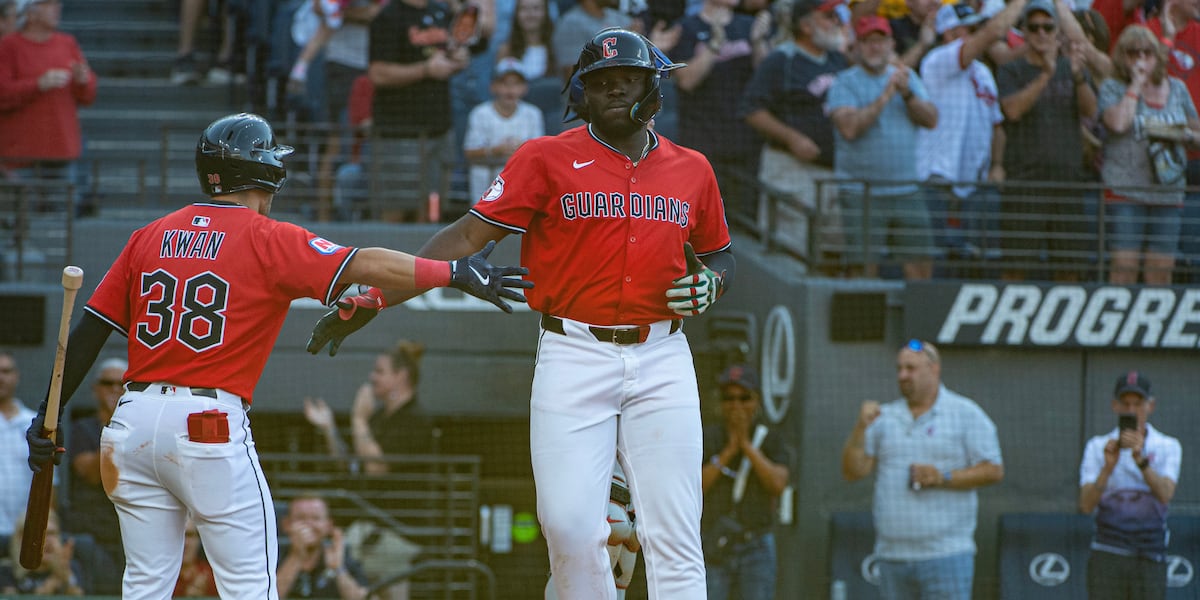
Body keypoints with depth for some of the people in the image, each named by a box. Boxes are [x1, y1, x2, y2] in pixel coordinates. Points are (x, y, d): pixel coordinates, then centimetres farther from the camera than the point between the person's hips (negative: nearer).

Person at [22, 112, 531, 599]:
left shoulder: (149, 238, 13)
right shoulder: (268, 240, -2)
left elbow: (89, 331, 10)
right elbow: (363, 265, -12)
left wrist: (48, 417, 13)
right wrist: (455, 273, -9)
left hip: (132, 422, 5)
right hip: (209, 425, -5)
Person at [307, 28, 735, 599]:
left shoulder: (692, 170, 11)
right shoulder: (547, 159, 1)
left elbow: (718, 252, 25)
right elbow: (467, 235, -3)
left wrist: (708, 283, 0)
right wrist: (371, 299, -12)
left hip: (661, 359, 2)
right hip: (573, 356, -2)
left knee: (673, 533, -5)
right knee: (569, 526, -9)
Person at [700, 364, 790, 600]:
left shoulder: (770, 441, 6)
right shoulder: (707, 439, 5)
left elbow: (778, 484, -11)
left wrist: (747, 445, -10)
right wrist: (729, 450, -12)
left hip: (756, 547, 0)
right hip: (713, 547, 0)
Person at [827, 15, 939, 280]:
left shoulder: (907, 77, 15)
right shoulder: (845, 82, -1)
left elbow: (931, 120, 5)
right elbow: (849, 128, -16)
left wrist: (907, 94, -10)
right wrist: (885, 97, -17)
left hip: (908, 190, 5)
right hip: (861, 194, -5)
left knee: (921, 266, 2)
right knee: (864, 269, -8)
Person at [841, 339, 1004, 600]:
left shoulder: (966, 414, 2)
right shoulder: (885, 418, 11)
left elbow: (994, 470, -3)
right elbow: (852, 471, 4)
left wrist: (943, 478, -15)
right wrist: (861, 428, -11)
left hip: (946, 555, -4)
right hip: (893, 556, 4)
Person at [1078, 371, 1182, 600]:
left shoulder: (1168, 447, 6)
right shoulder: (1097, 447, 6)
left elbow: (1165, 494, -12)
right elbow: (1086, 505, -6)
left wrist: (1140, 459, -27)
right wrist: (1108, 467, -22)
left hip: (1151, 558, 0)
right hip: (1107, 559, 0)